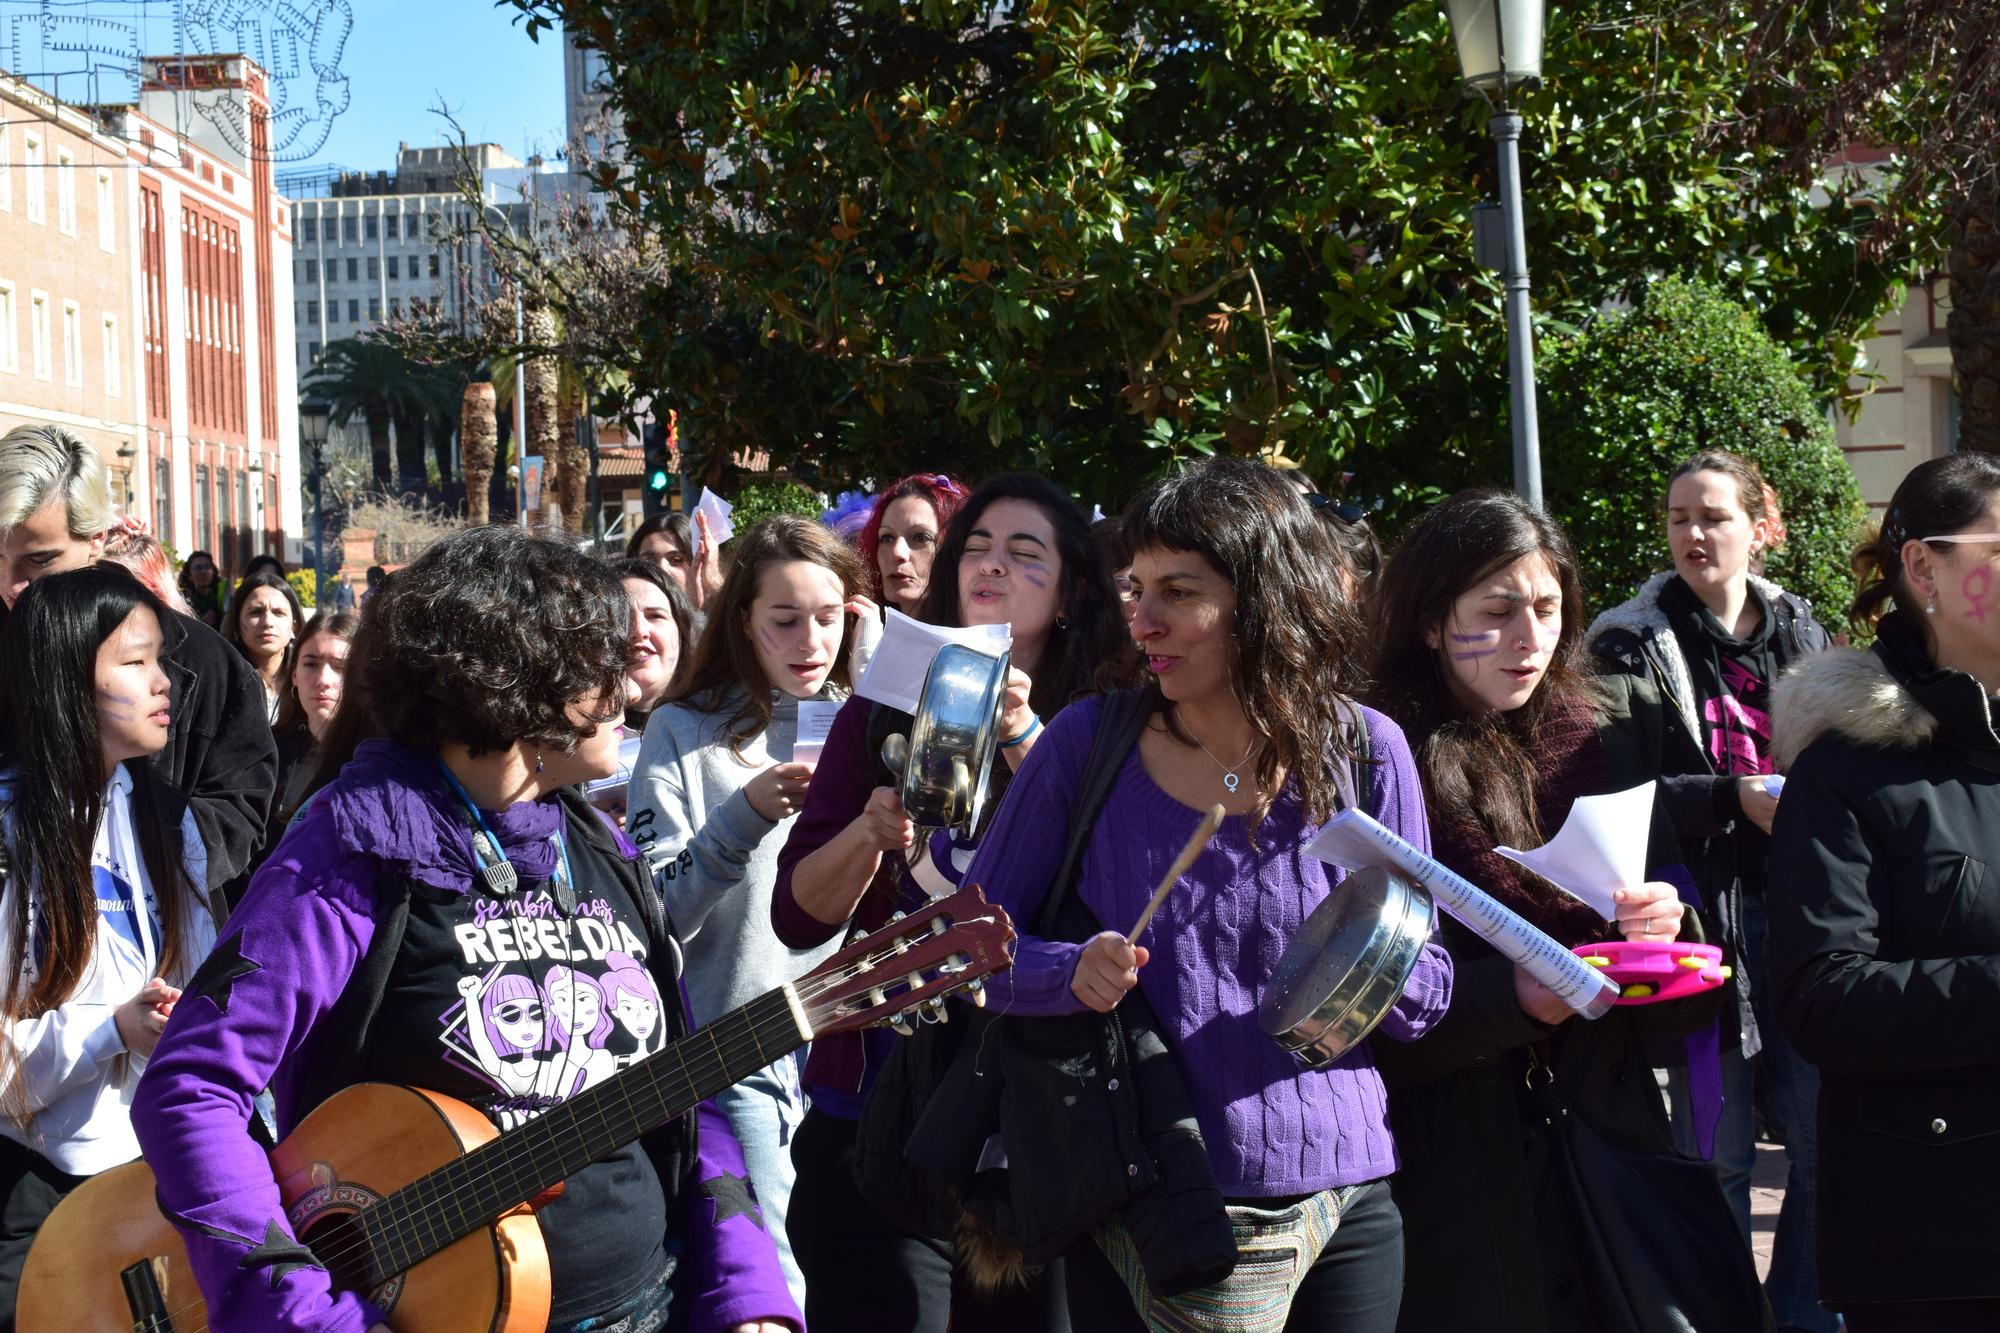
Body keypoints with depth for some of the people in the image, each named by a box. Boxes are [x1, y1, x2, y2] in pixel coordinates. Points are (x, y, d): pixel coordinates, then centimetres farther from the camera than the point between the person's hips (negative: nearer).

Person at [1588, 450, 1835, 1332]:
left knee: (1825, 1137, 4)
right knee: (1719, 1151, -1)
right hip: (1705, 917, -4)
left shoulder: (1801, 637, 13)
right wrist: (1733, 798, -18)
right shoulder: (1634, 644, -1)